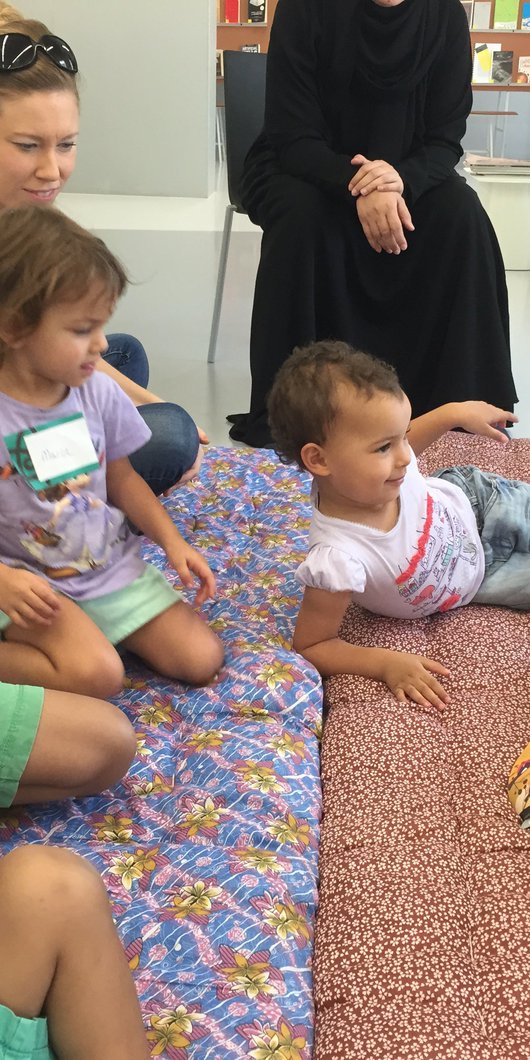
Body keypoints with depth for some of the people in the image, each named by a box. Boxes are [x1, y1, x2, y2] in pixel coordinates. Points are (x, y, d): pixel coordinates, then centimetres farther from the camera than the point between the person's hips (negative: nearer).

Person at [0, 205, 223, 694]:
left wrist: (173, 542, 1)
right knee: (93, 673, -29)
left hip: (112, 565, 6)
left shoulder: (98, 393, -3)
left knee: (201, 659, -2)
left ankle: (95, 631, 14)